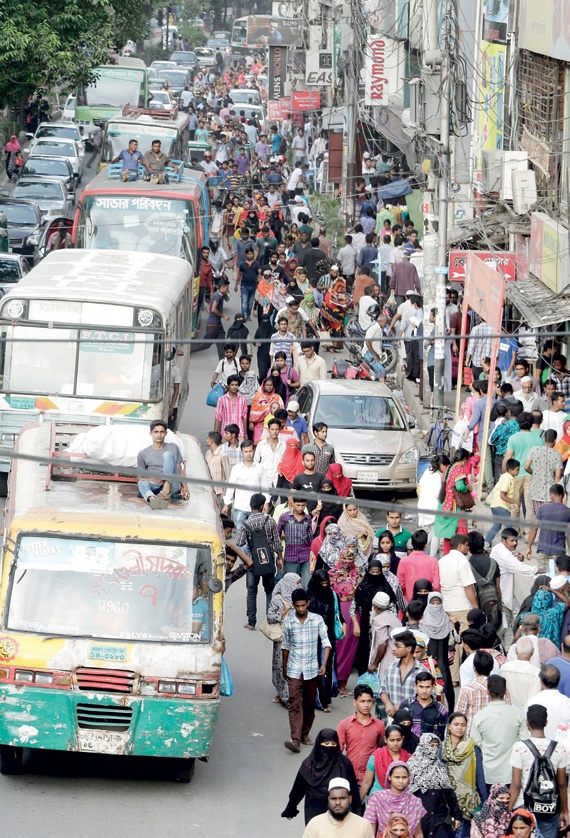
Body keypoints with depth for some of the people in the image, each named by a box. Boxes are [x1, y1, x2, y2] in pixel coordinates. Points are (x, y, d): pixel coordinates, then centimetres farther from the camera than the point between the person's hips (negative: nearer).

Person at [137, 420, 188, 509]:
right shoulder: (143, 454, 15)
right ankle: (152, 499, -69)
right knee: (142, 482, -34)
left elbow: (180, 469, 15)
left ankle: (166, 491, -41)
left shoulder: (173, 447, 18)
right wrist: (152, 479, -12)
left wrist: (184, 486, -2)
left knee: (168, 454, -21)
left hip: (173, 484, 0)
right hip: (155, 485, 0)